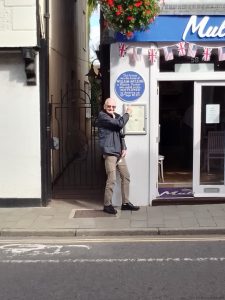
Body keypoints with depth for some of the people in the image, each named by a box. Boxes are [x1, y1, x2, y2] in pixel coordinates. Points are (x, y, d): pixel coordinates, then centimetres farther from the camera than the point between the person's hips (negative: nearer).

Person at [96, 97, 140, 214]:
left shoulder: (116, 116, 17)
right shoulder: (102, 116, -9)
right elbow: (120, 124, -20)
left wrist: (124, 148, 7)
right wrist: (127, 113, -4)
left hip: (119, 152, 9)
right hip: (109, 152, -9)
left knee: (126, 176, 11)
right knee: (112, 179, -9)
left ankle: (125, 202, 20)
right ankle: (107, 205, 2)